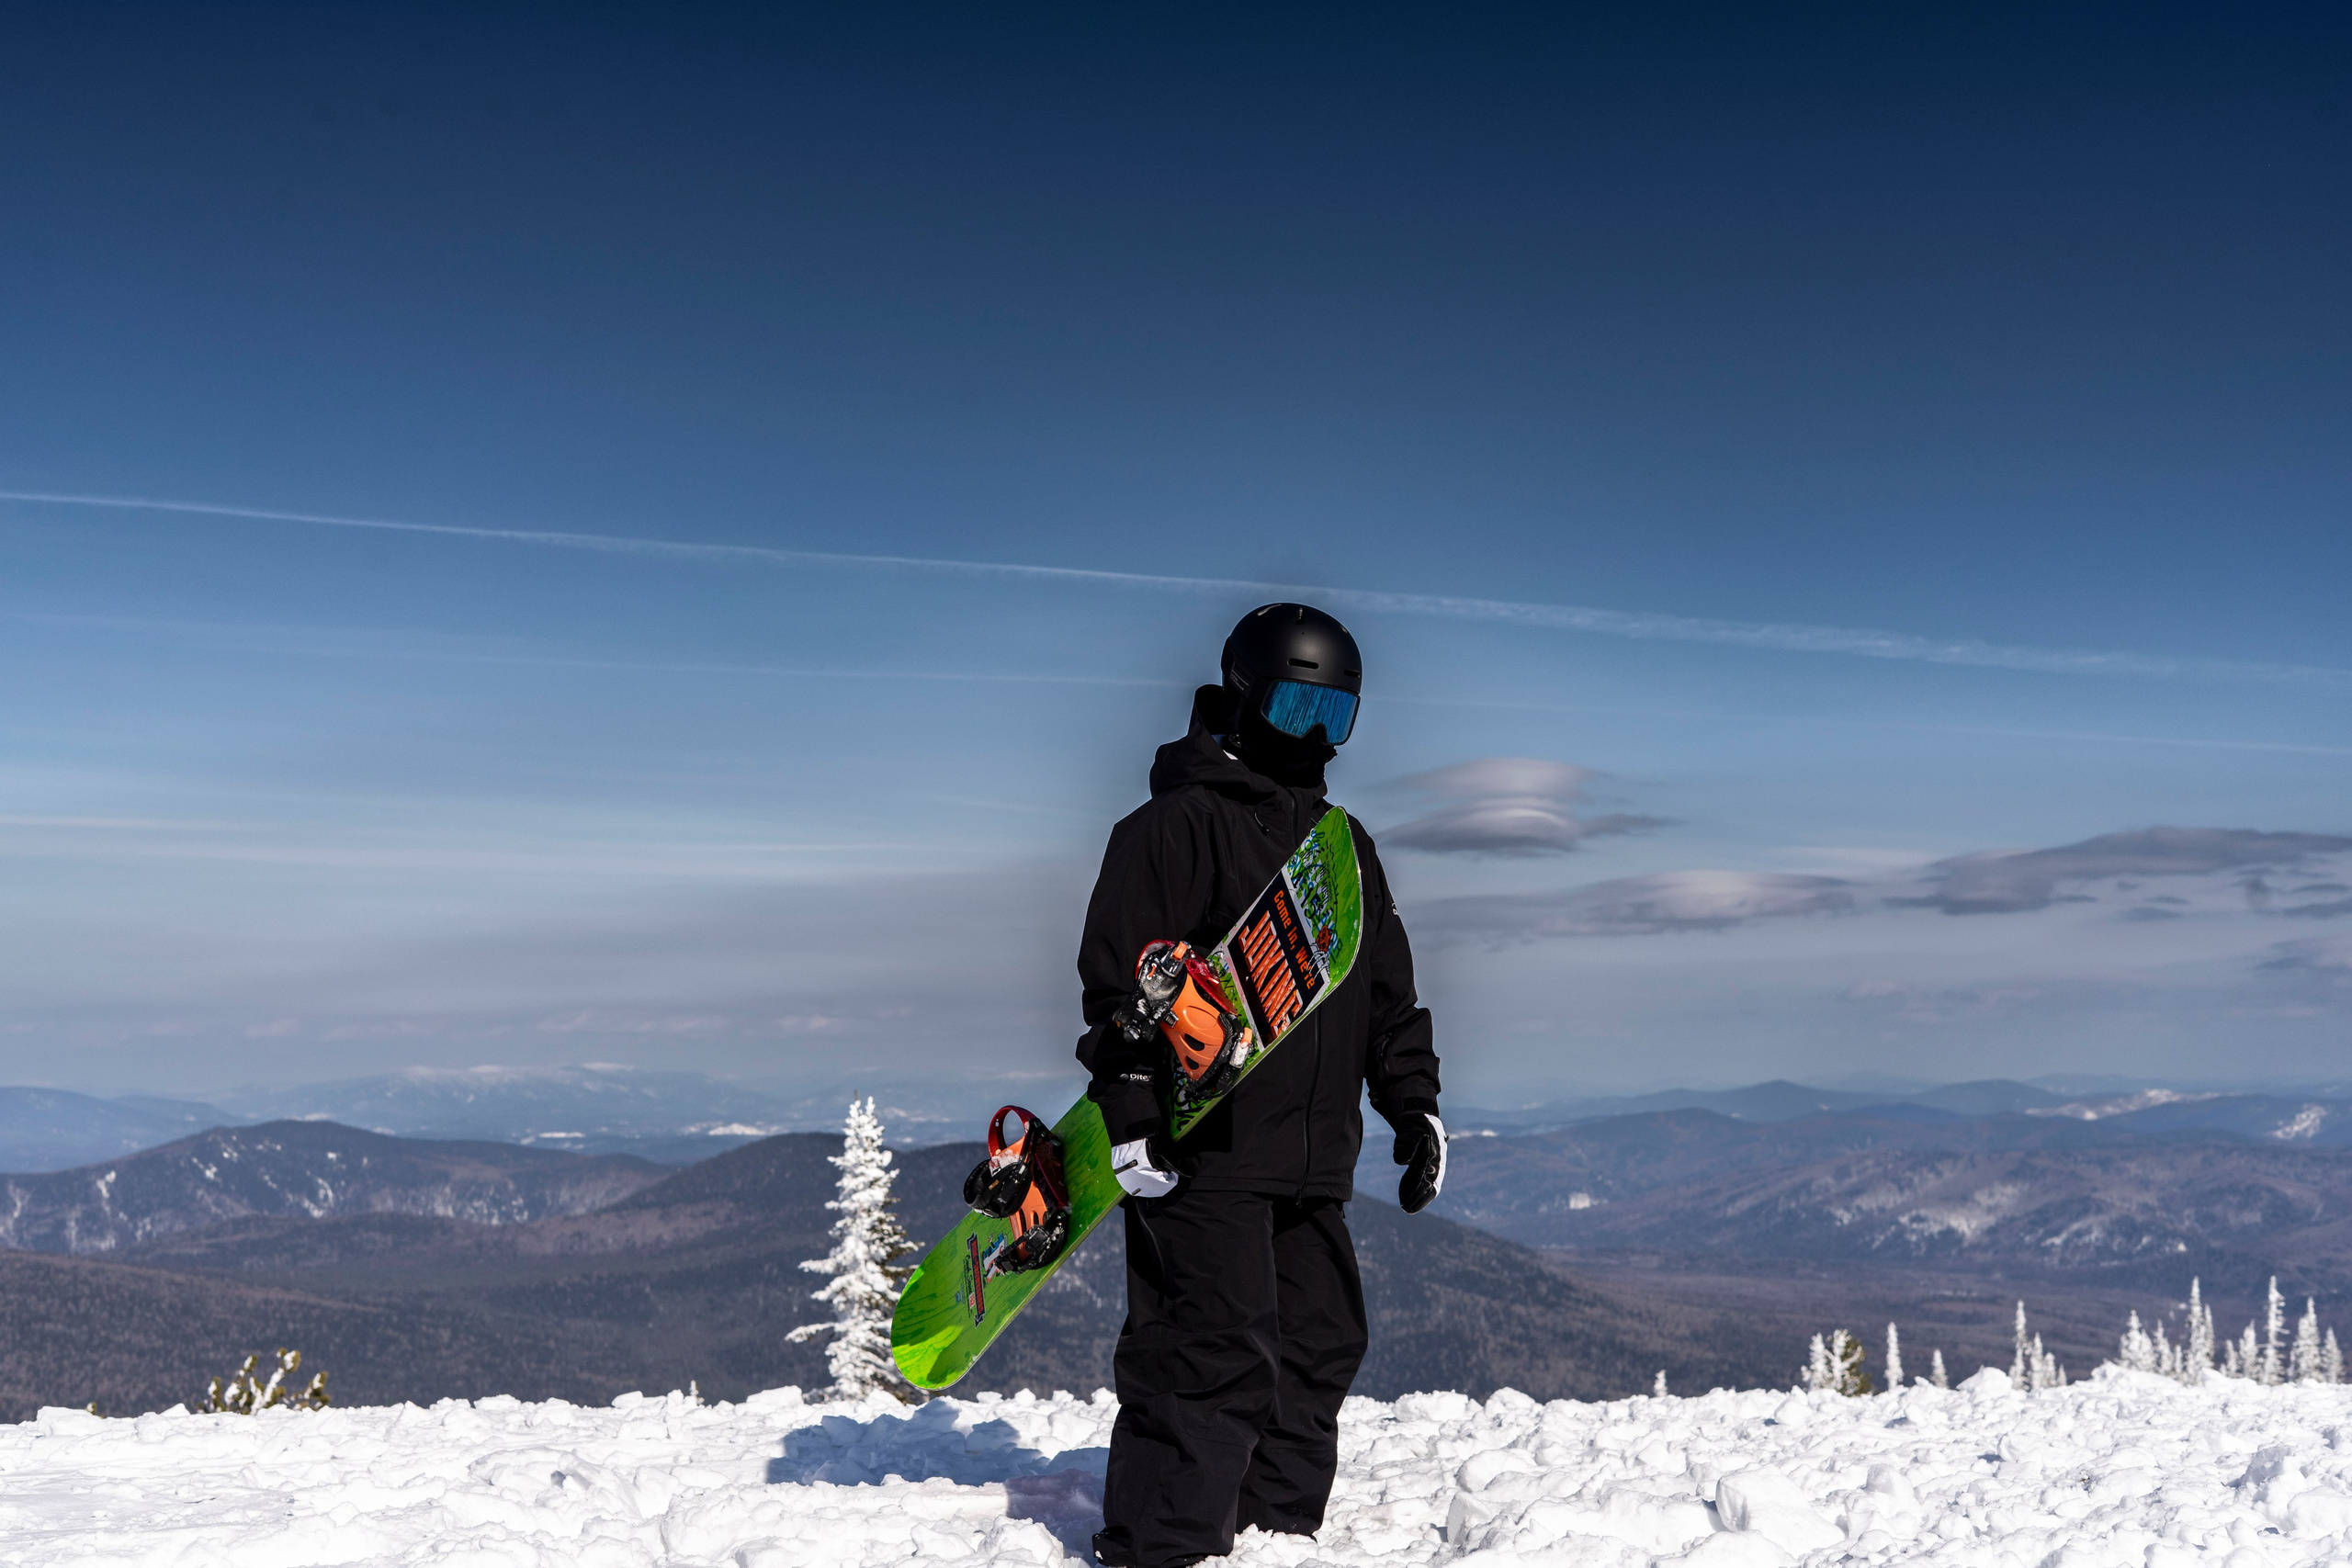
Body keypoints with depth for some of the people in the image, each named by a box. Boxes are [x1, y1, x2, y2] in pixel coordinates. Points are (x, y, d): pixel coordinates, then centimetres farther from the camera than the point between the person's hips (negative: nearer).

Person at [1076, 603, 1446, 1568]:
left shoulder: (1342, 842, 20)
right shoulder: (1176, 824, -5)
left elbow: (1389, 986, 25)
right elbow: (1119, 976, -11)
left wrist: (1413, 1105, 17)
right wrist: (1130, 1117, -17)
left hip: (1312, 1164, 8)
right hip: (1201, 1160, -8)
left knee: (1317, 1351, 10)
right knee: (1216, 1356, -12)